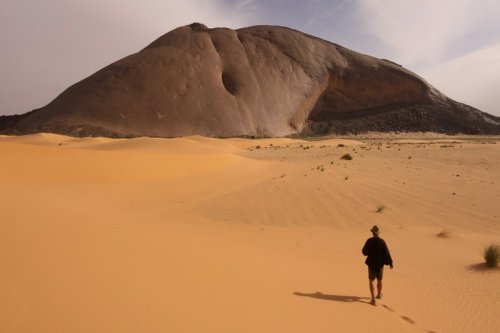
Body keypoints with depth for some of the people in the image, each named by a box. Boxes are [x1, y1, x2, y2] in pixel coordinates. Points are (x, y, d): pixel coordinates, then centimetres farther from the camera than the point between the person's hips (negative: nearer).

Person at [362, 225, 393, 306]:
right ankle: (379, 295, 41)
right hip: (380, 264, 2)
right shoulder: (382, 241, -10)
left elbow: (364, 252, -9)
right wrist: (390, 263, -1)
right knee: (379, 280, 21)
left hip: (371, 264, -2)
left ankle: (373, 299, -5)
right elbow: (387, 253, -9)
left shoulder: (369, 241, -13)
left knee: (371, 281, 4)